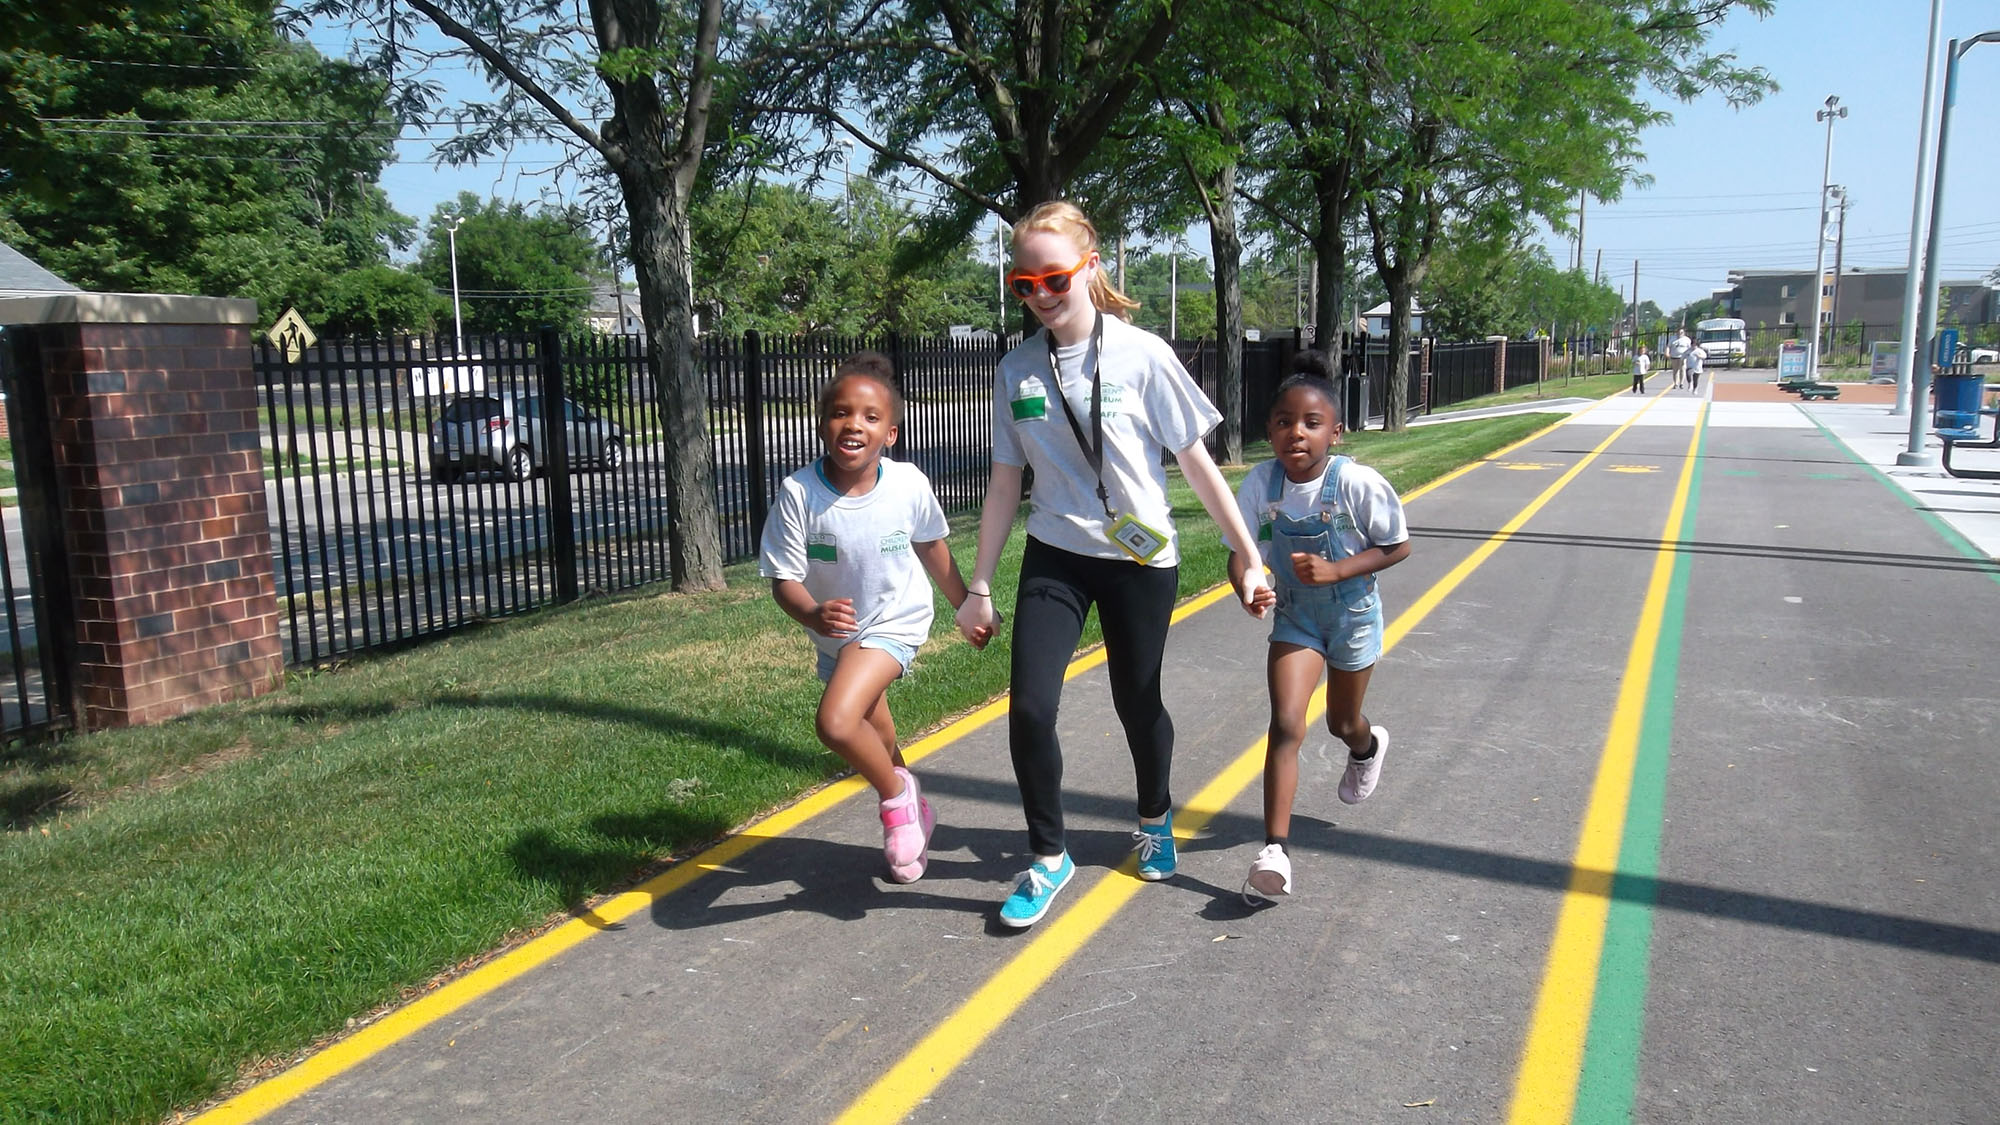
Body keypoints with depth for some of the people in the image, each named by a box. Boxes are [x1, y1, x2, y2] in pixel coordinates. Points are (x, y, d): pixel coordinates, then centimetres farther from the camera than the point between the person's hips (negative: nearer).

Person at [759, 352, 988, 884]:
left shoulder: (909, 485, -21)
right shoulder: (798, 493, -24)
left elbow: (931, 546, 0)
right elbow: (784, 580, -21)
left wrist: (967, 606, 11)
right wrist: (812, 614, -43)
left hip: (895, 622, -3)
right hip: (834, 633, 3)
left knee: (835, 722, -28)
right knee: (874, 743, 23)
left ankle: (897, 794, 2)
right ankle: (912, 808, 55)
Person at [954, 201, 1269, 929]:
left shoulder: (1142, 355, -10)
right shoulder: (1017, 370, -2)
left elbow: (1196, 463, -4)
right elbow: (1005, 484, 5)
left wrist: (1249, 555, -3)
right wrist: (978, 587, 6)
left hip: (1141, 560, -2)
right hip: (1054, 558, 2)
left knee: (1137, 701, 10)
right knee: (1029, 708, -11)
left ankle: (1156, 821, 41)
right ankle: (1047, 857, 10)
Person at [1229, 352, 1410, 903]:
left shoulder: (1357, 483, -26)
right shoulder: (1261, 483, -19)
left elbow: (1398, 546, -14)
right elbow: (1241, 551, -14)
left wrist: (1335, 571, -28)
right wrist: (1247, 587, -37)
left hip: (1353, 614, -1)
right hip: (1295, 616, 1)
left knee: (1342, 723, 19)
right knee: (1286, 724, -14)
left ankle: (1367, 745, 59)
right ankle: (1275, 849, -10)